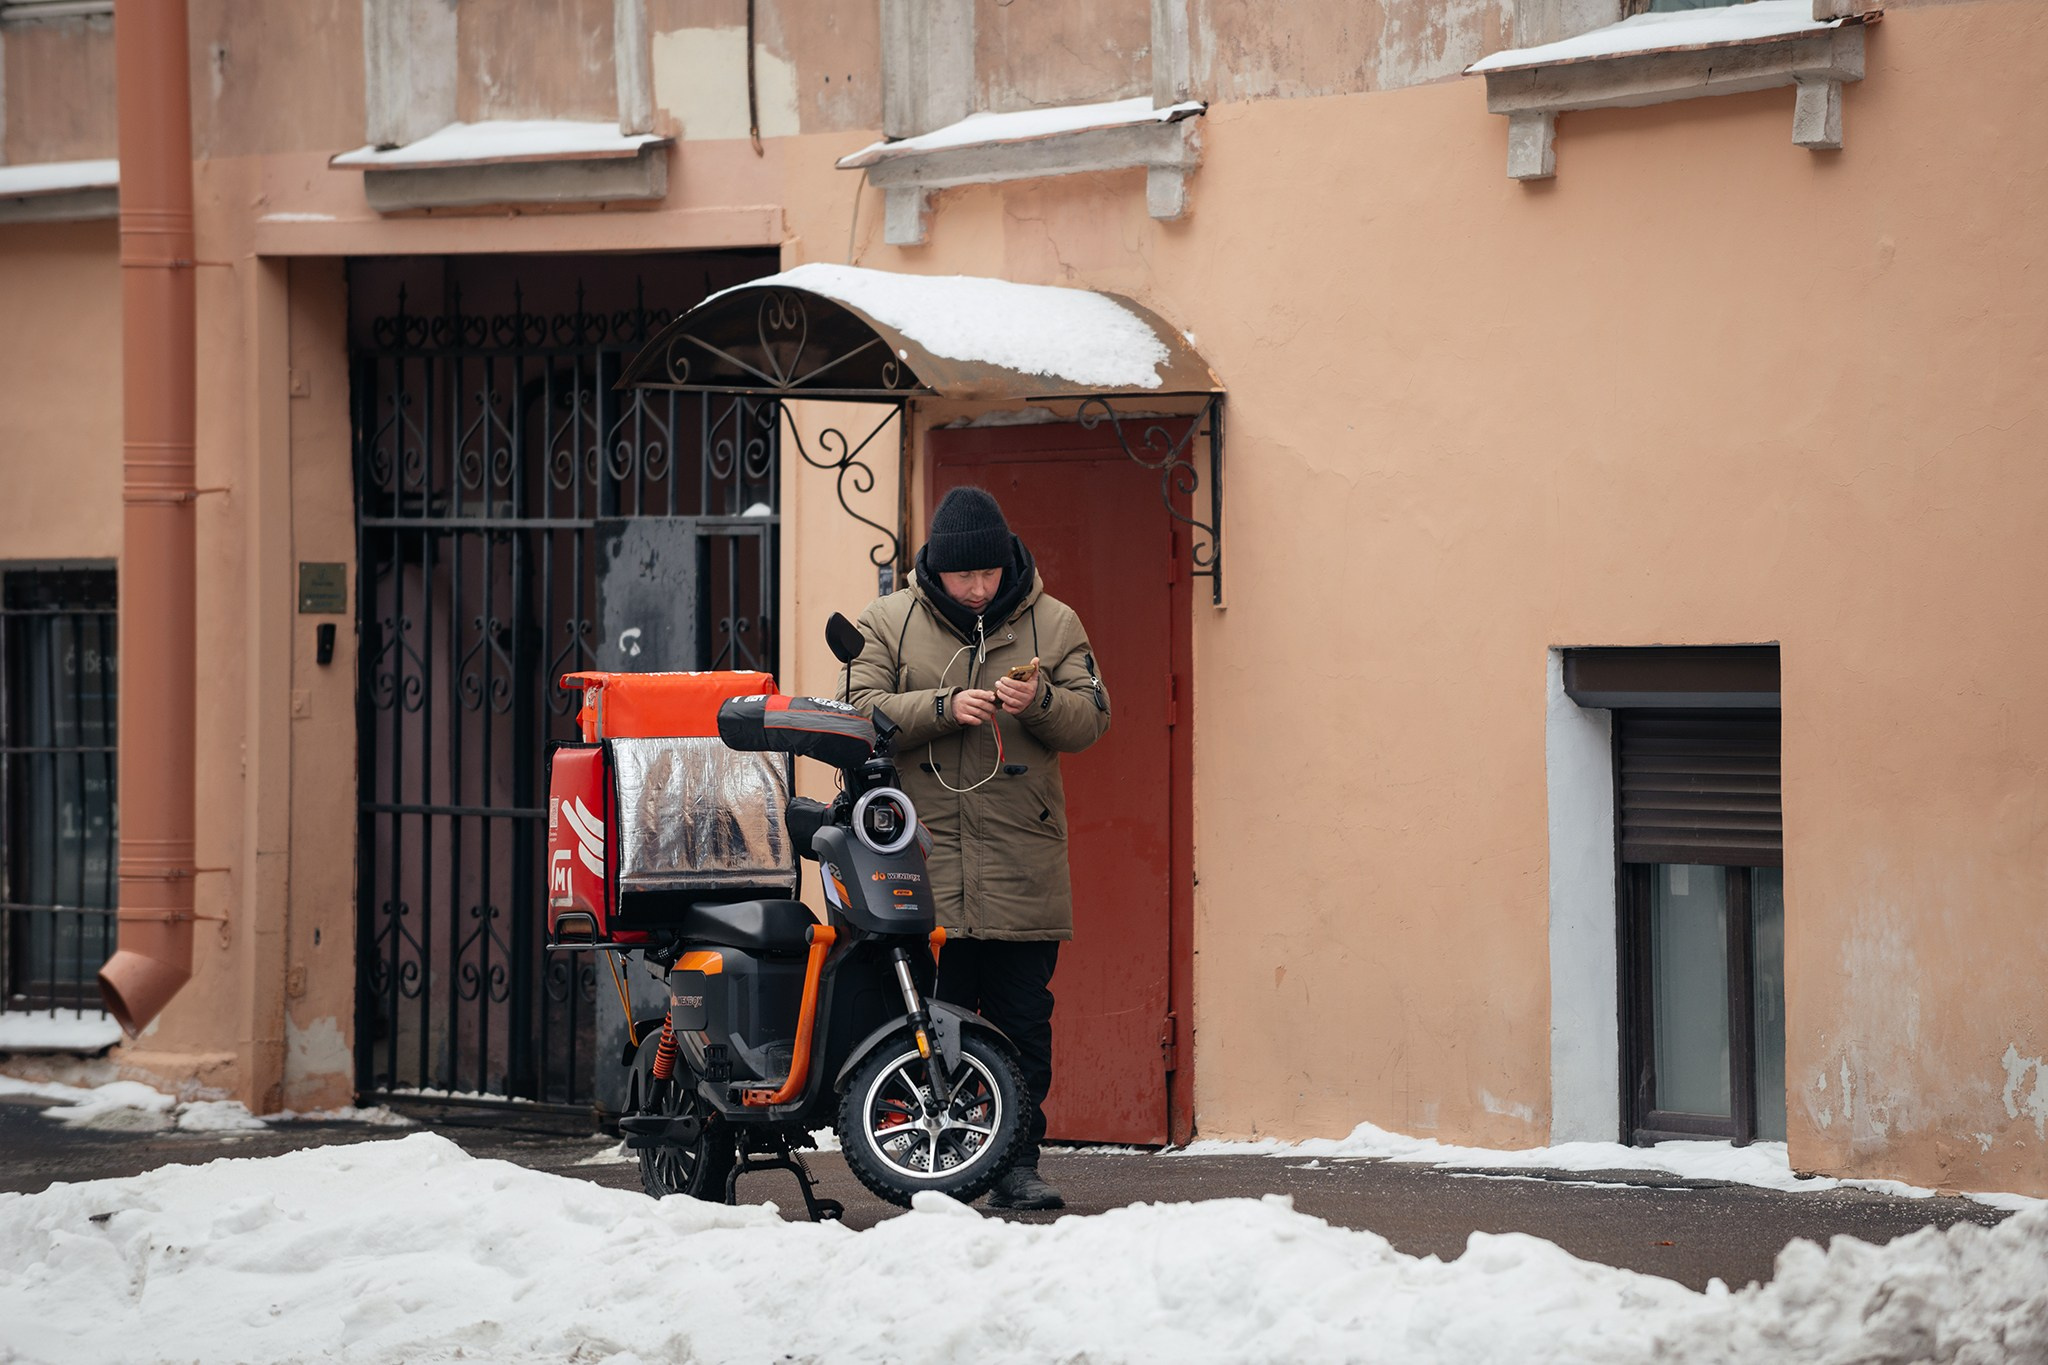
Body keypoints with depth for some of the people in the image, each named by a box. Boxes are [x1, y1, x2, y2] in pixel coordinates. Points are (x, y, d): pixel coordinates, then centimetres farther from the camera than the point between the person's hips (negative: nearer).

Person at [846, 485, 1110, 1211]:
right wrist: (943, 708, -16)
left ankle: (1018, 1164, 8)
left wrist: (1039, 702, -16)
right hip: (923, 866, -1)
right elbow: (864, 713, -2)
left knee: (1022, 1023, 2)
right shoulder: (887, 622, 7)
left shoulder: (1053, 625, 9)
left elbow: (1090, 719, 4)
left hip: (1023, 872, 1)